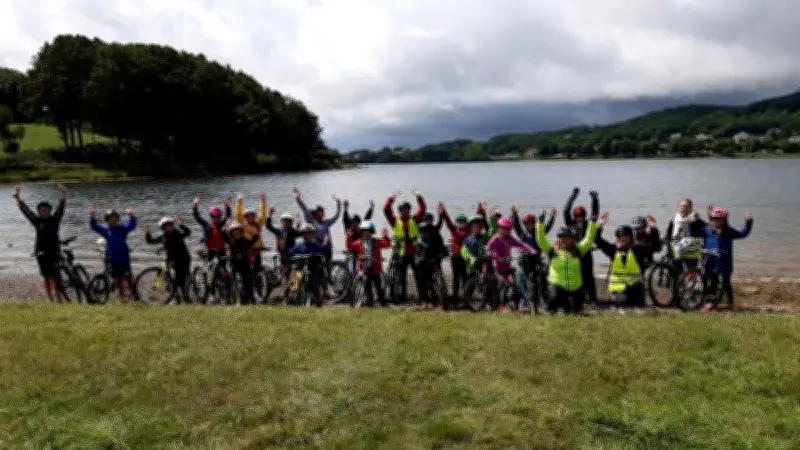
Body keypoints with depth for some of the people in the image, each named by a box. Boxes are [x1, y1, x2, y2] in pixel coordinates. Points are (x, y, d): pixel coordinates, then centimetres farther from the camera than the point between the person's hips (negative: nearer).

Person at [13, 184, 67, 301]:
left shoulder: (54, 220, 4)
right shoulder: (37, 221, 6)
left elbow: (60, 208, -6)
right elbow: (25, 210, 3)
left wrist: (63, 194, -18)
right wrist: (17, 198, -4)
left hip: (54, 252, -2)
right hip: (41, 253, 2)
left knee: (55, 276, -5)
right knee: (46, 277, 6)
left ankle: (59, 298, 3)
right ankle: (50, 300, 11)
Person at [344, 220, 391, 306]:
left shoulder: (376, 242, 3)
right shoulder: (359, 243, 4)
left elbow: (387, 244, -3)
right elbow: (350, 246, -3)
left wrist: (385, 236, -16)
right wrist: (348, 237, -13)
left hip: (375, 268, -1)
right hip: (364, 269, 1)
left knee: (378, 285, 3)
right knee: (367, 286, 7)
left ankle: (382, 301, 11)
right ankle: (369, 301, 18)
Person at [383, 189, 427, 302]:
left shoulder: (414, 220, 10)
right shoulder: (395, 221, 6)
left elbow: (422, 209, 3)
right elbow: (386, 210, -3)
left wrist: (419, 197, -6)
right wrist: (391, 199, -8)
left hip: (414, 253, 0)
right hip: (401, 254, 0)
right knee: (402, 277, 9)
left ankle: (422, 296, 5)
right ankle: (402, 297, 17)